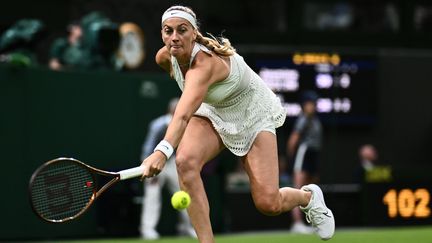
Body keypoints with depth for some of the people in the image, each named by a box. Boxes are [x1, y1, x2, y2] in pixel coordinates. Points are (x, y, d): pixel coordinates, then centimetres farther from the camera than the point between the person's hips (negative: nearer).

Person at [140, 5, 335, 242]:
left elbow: (183, 115, -57)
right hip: (213, 113, 6)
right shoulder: (165, 57, -17)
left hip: (253, 116, -6)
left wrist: (162, 151, -72)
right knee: (185, 160, -28)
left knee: (268, 204, -11)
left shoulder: (205, 63, -40)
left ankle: (308, 196, 26)